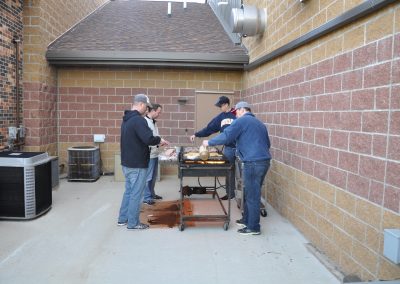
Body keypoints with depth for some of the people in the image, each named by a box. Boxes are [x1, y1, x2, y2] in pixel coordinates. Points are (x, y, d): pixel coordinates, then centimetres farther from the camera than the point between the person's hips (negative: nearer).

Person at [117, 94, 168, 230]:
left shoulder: (126, 119, 12)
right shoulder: (138, 119, -20)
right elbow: (148, 138, -30)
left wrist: (155, 141, 10)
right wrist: (159, 140, -9)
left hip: (127, 162, 10)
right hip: (137, 164, -10)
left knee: (128, 191, 19)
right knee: (136, 194, 1)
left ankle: (123, 219, 27)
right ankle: (133, 223, 11)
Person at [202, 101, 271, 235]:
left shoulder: (241, 121, -3)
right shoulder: (260, 123, 22)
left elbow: (226, 137, -10)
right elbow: (267, 144, 25)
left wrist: (209, 142, 2)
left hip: (253, 163, -9)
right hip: (264, 161, 9)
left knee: (252, 195, -1)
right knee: (250, 193, 18)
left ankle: (253, 227, 8)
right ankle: (246, 220, 29)